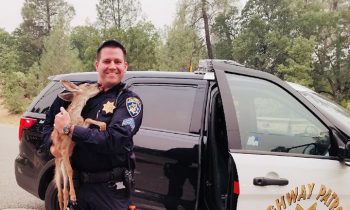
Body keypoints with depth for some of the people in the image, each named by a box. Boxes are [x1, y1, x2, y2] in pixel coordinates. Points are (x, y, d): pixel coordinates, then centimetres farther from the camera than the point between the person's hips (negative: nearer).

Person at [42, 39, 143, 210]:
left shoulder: (129, 100, -9)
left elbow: (114, 140, -24)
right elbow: (49, 122, 12)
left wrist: (69, 129, -21)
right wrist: (54, 144, -8)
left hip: (110, 189, -4)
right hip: (76, 183, 4)